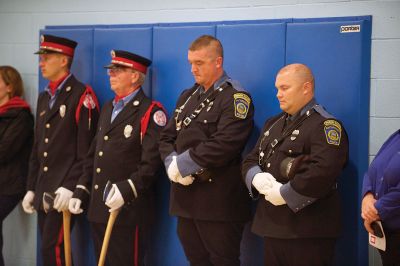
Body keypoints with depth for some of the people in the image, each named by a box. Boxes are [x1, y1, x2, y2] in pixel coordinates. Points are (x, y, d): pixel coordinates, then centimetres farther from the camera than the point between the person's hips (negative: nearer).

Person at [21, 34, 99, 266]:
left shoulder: (81, 96, -9)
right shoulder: (44, 98, 17)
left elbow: (87, 149, -15)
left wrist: (70, 186, -20)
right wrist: (31, 188, 16)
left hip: (64, 192, -8)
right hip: (43, 192, 8)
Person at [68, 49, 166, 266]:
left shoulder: (150, 112, -7)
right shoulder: (108, 108, 19)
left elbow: (151, 163, -17)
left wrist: (128, 189, -27)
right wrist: (81, 190, 12)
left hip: (128, 209, -8)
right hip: (98, 209, 8)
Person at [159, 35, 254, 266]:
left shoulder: (235, 98, -9)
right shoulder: (188, 96, 17)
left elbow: (225, 144, -23)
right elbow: (167, 137, 13)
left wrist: (184, 163, -17)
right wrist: (173, 164, -8)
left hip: (219, 201, -7)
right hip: (186, 197, 8)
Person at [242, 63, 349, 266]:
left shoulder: (325, 126, -11)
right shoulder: (273, 124, 19)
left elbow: (322, 172, -26)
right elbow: (251, 160, 16)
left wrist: (283, 194, -19)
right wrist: (257, 178, -7)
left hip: (307, 232, -8)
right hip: (273, 226, 8)